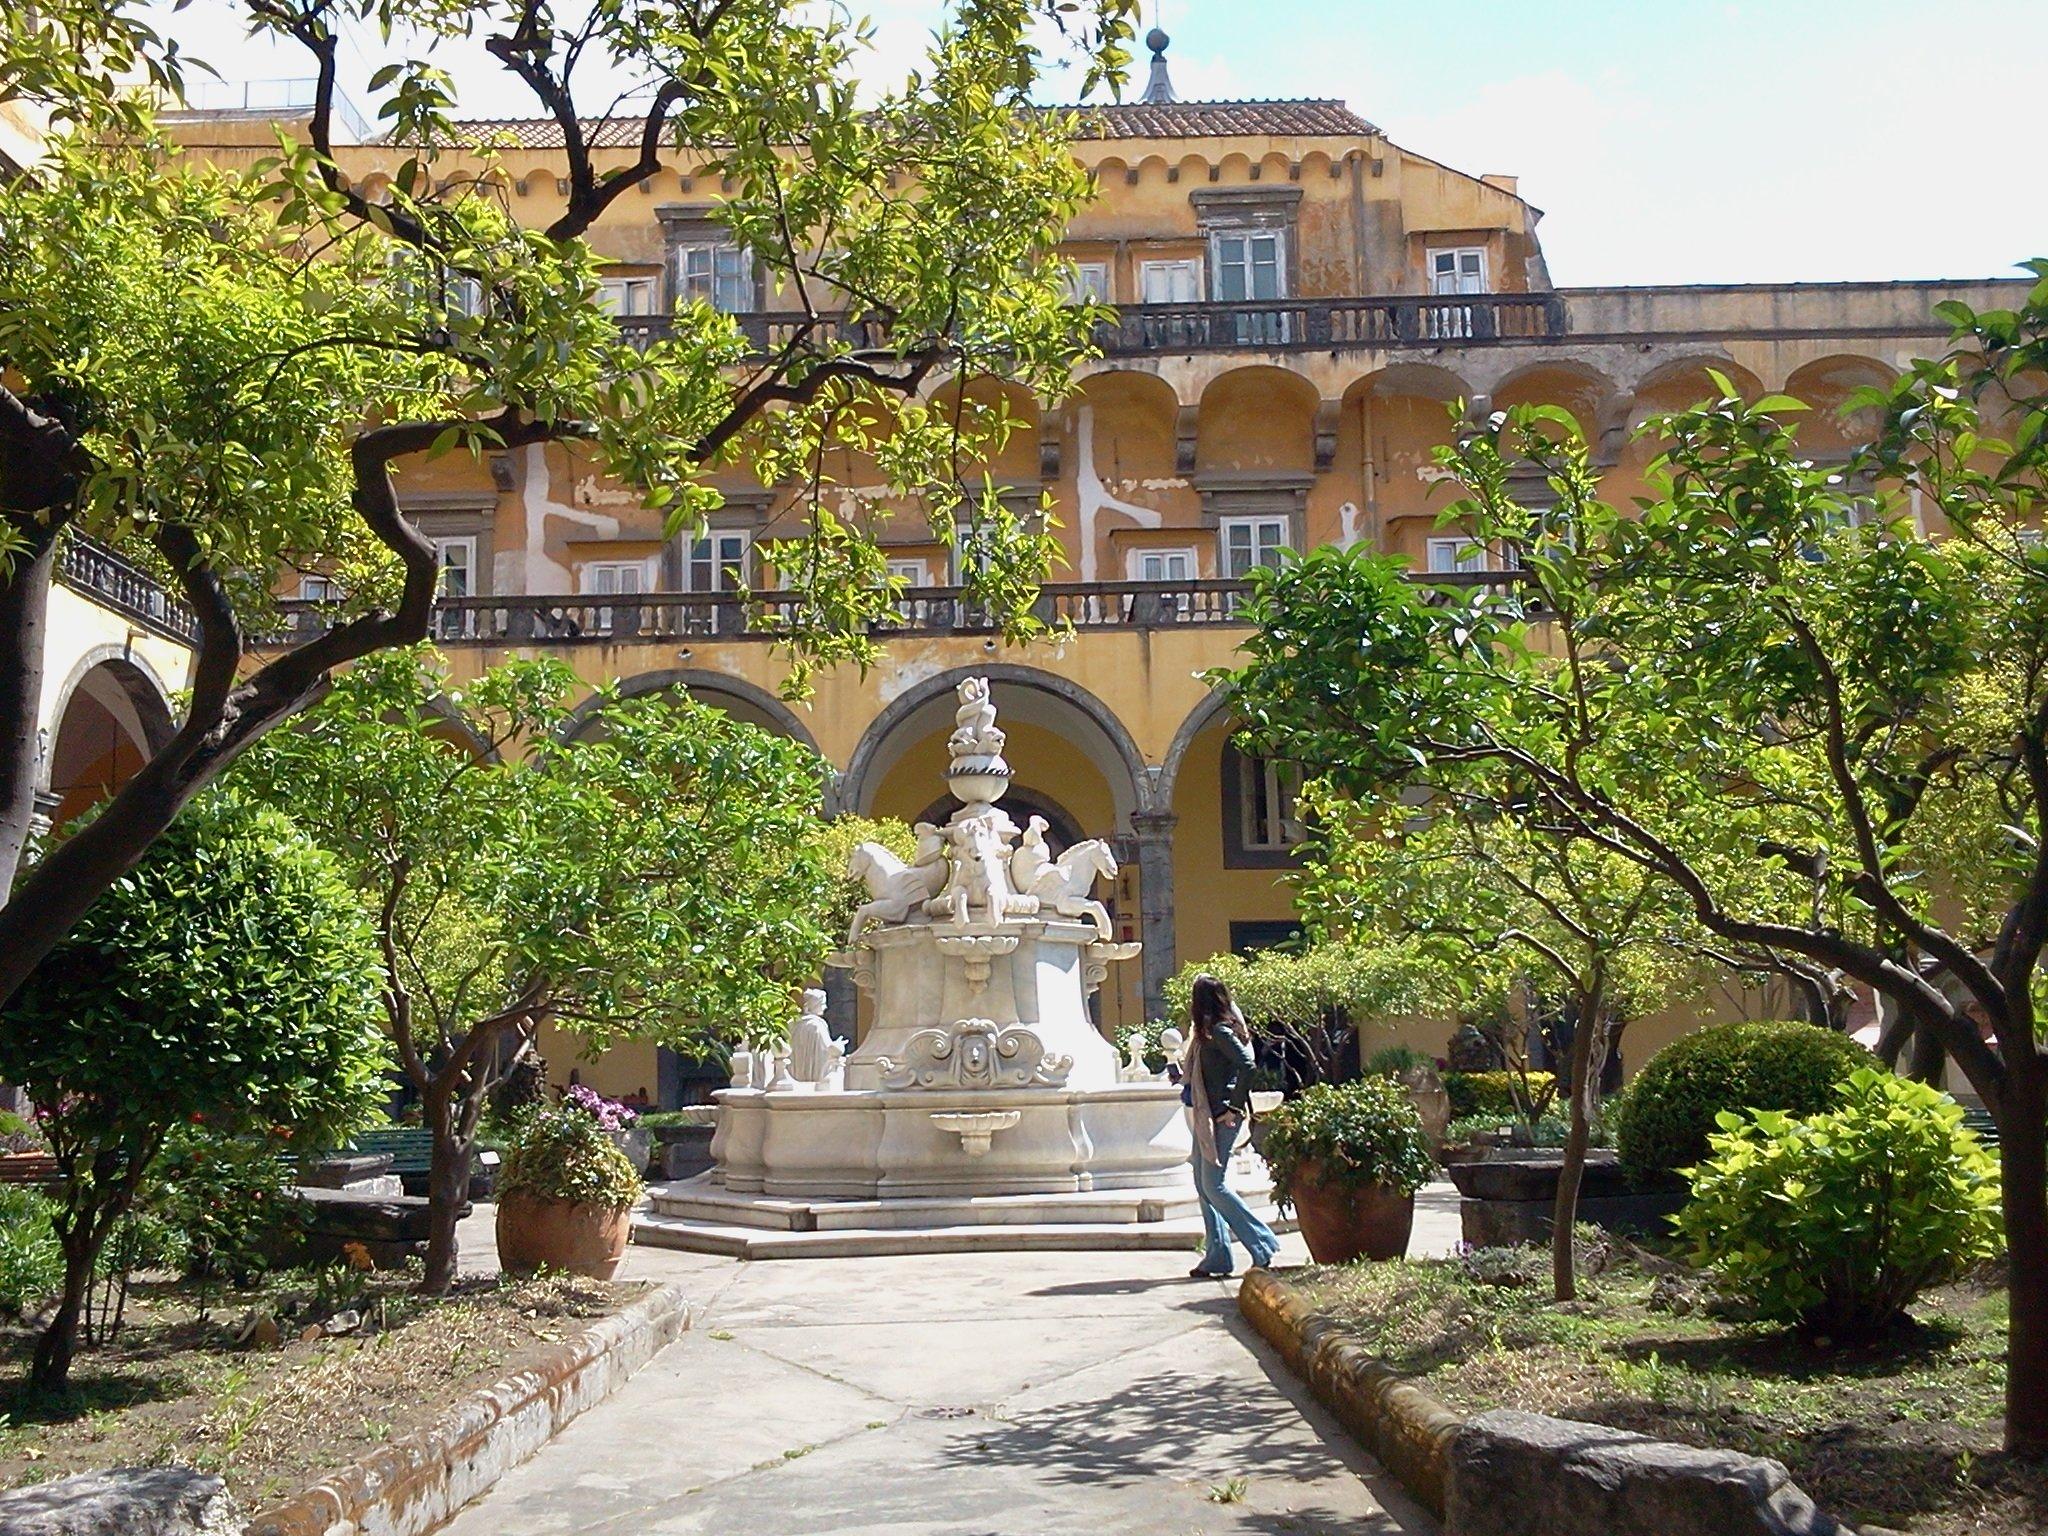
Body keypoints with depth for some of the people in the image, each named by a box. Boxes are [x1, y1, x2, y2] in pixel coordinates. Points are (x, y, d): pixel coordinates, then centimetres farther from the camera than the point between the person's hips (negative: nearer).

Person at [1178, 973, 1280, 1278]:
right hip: (1206, 1117, 10)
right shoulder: (1206, 1031, 14)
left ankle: (1262, 1244, -2)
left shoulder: (1219, 1031, -14)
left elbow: (1246, 1065, -25)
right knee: (1203, 1185, 9)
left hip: (1221, 1118, -10)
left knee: (1214, 1185, -9)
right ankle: (1216, 1256, 13)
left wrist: (1234, 1106, -21)